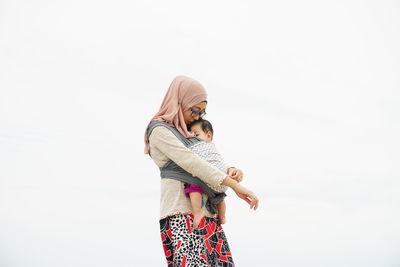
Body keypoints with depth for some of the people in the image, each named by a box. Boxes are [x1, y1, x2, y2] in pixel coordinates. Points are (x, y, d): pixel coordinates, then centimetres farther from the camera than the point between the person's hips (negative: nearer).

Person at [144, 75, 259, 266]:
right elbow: (189, 161, -15)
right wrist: (234, 185, -21)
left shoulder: (187, 134, 24)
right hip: (181, 211, -8)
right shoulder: (159, 130, -1)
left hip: (205, 211, 8)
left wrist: (233, 172, -2)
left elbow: (213, 163, 24)